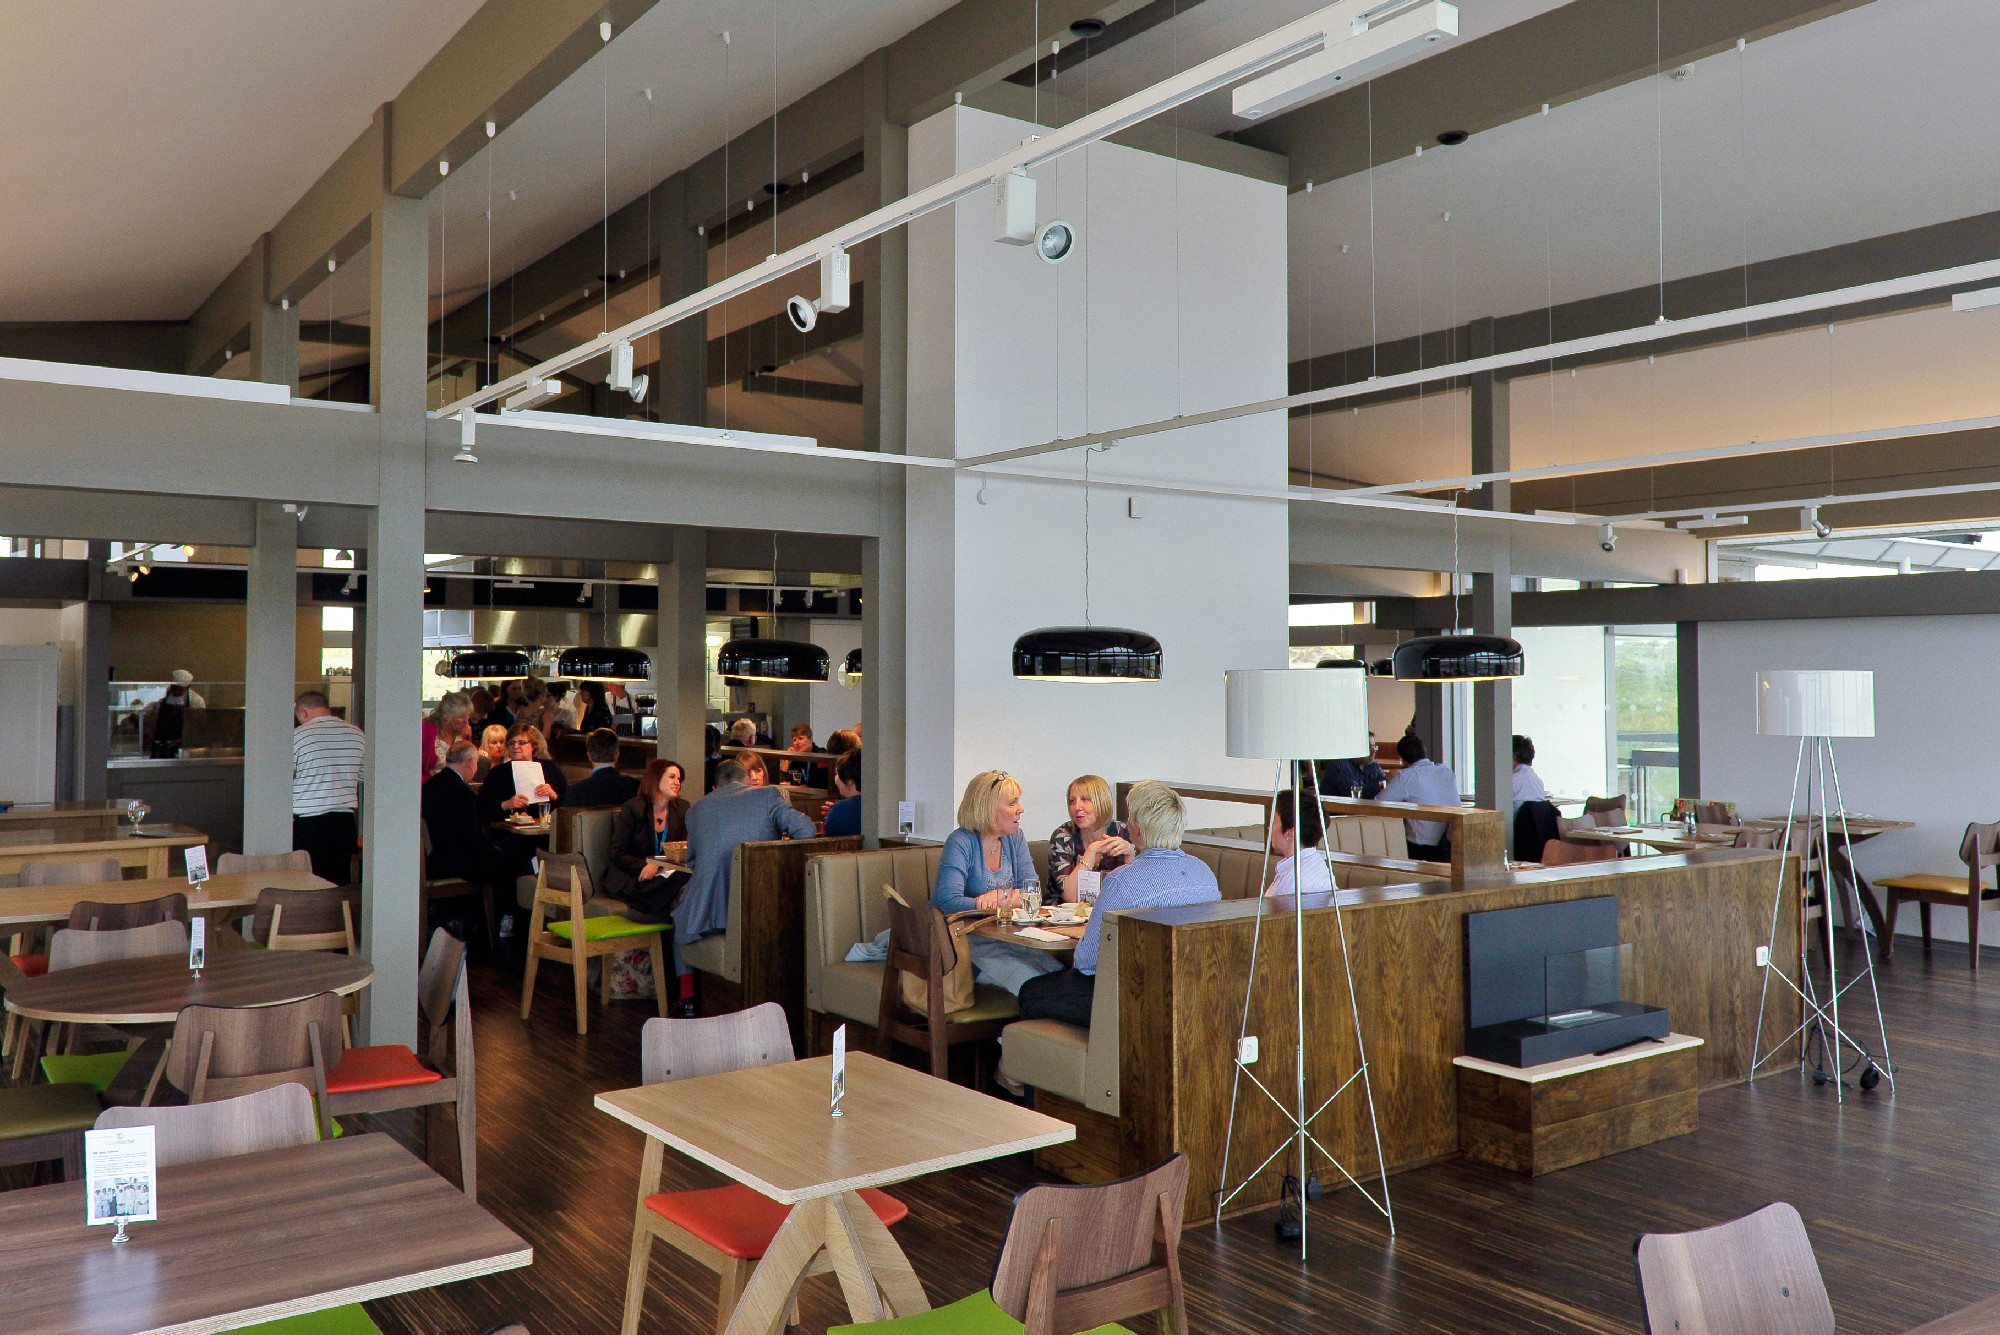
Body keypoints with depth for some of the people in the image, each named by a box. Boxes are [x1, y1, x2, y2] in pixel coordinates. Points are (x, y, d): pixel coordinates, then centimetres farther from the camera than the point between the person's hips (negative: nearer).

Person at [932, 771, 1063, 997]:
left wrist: (1002, 897, -20)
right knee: (1031, 979, -28)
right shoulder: (961, 843, -12)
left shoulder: (1014, 838, 10)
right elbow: (949, 902, -24)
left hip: (1003, 935, 6)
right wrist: (1013, 899, -22)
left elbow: (1033, 890, 2)